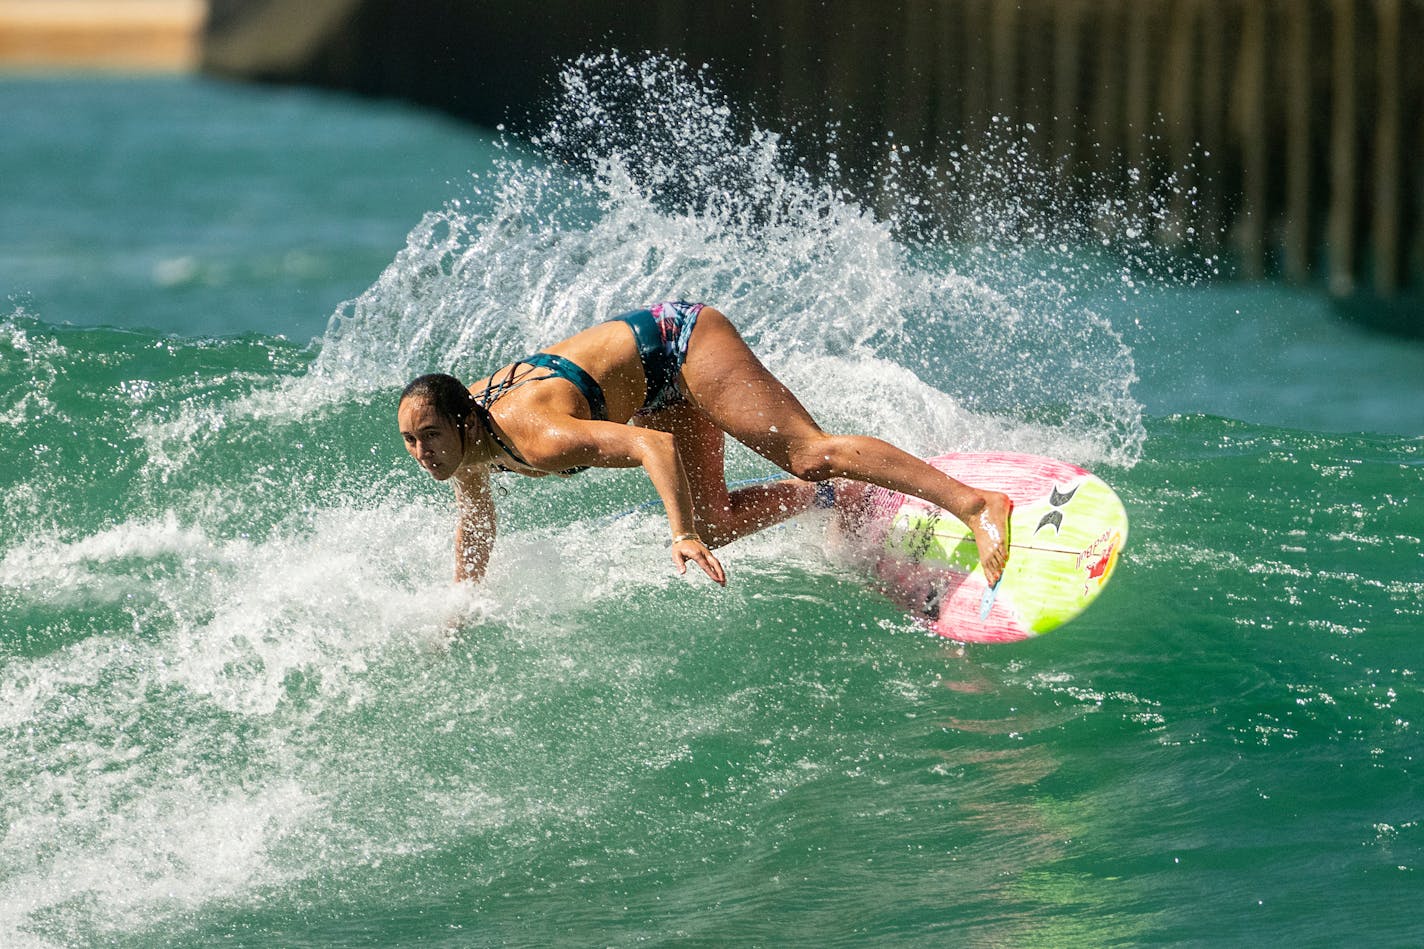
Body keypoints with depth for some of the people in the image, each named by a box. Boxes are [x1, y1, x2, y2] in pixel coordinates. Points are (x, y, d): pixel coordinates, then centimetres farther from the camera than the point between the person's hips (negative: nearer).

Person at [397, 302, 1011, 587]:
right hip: (660, 390, 9)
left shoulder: (533, 435, -34)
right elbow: (475, 516, 15)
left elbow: (655, 448, -44)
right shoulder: (463, 445, -8)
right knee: (713, 523, 11)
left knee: (809, 455, -20)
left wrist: (683, 537, -51)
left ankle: (976, 504, -24)